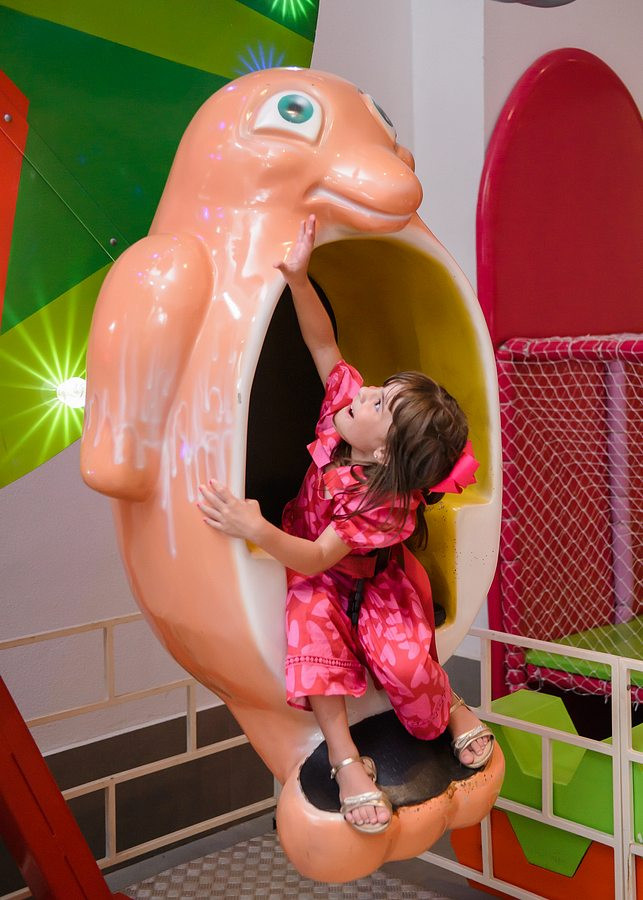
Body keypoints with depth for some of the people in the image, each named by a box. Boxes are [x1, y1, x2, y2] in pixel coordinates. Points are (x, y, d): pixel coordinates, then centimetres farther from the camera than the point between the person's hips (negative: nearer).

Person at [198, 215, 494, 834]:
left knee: (405, 662, -30)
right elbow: (323, 343, -16)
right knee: (312, 620, -31)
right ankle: (344, 756, -25)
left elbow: (317, 557, -34)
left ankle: (450, 707, 9)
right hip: (315, 580, 5)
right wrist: (298, 280, -31)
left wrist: (258, 531, -50)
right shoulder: (344, 399, -19)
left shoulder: (389, 506, -32)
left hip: (373, 580, -4)